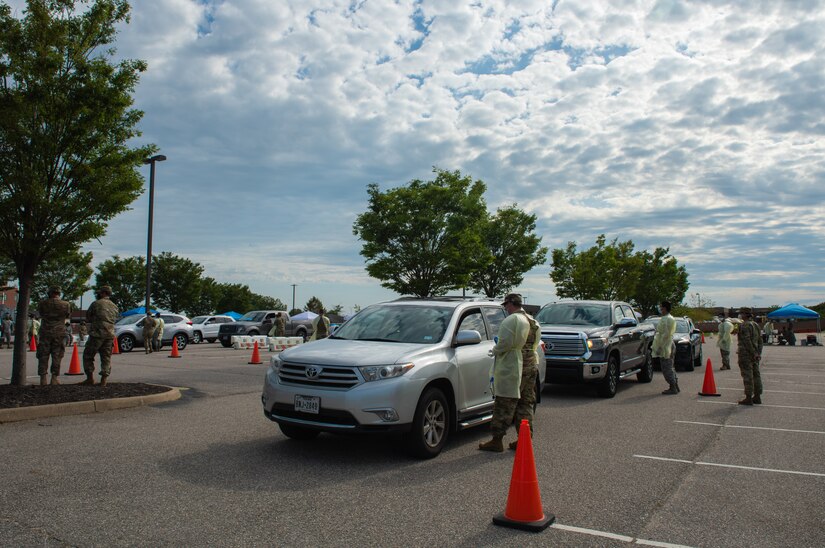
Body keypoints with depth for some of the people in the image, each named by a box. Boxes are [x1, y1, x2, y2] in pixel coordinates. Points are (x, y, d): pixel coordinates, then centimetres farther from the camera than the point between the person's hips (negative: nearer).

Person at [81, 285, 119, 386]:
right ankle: (103, 380, 3)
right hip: (110, 335, 5)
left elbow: (88, 317, 6)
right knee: (106, 357, 8)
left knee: (88, 355, 9)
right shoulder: (114, 306, 13)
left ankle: (90, 378, 6)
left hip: (97, 334, -5)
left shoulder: (96, 304, -4)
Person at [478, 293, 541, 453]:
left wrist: (495, 351, -1)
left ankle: (497, 440, 0)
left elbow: (505, 343, -20)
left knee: (504, 405, -4)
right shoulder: (533, 321, 17)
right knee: (526, 405, 13)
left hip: (512, 368, -9)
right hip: (531, 365, 9)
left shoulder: (511, 320, -11)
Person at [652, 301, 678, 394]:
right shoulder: (671, 318, 17)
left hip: (665, 347, -11)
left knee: (667, 368, -6)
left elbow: (665, 334, -23)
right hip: (670, 345, 11)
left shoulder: (665, 319, -17)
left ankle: (673, 388, -3)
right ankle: (675, 386, 22)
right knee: (670, 368, 16)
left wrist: (660, 346, -21)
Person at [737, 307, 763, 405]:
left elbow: (747, 341, -21)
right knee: (756, 374, 13)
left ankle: (748, 398, -4)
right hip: (754, 355, 9)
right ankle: (757, 397, 19)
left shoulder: (744, 325, -15)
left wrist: (753, 353, -17)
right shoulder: (755, 325, 14)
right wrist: (758, 353, 14)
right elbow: (760, 340, 15)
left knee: (747, 376, -6)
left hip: (746, 354, -9)